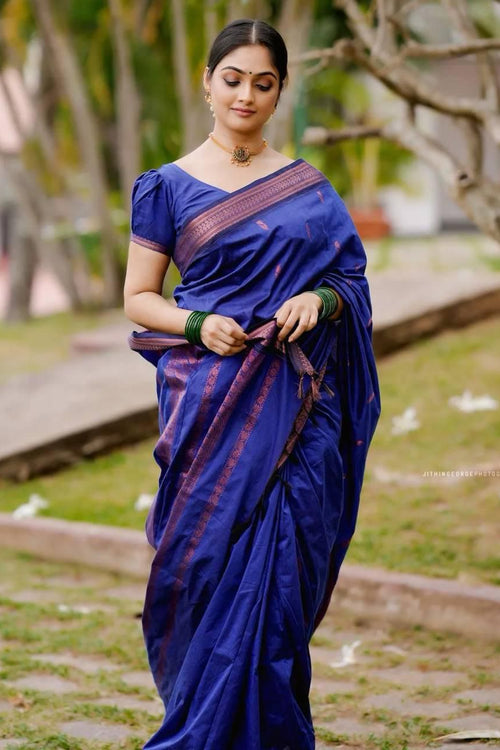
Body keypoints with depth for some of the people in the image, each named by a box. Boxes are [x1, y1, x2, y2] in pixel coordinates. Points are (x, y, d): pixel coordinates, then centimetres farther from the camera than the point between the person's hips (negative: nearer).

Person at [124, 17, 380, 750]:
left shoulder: (308, 187, 11)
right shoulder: (168, 186, 5)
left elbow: (352, 279, 13)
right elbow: (138, 298, 5)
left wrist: (319, 299, -9)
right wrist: (197, 325, -13)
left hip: (296, 408, 2)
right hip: (212, 404, -2)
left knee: (276, 572, -2)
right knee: (213, 563, -5)